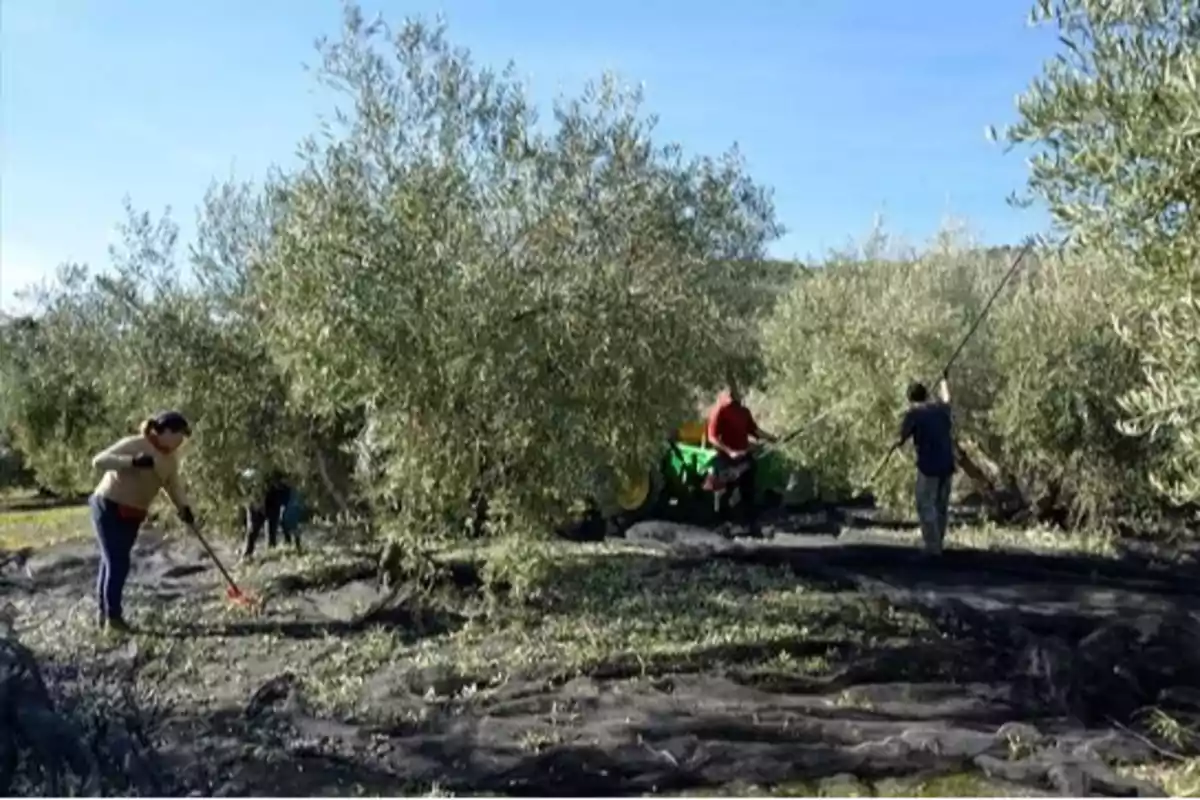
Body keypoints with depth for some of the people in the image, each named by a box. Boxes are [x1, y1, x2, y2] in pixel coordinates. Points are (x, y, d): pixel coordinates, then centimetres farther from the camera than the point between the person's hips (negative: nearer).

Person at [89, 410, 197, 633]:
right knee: (117, 562, -8)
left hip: (133, 515, 8)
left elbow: (172, 482, 5)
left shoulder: (172, 455, 1)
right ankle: (112, 615, 2)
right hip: (109, 509, -7)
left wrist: (184, 507, -11)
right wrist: (133, 462, -40)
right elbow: (99, 461, -27)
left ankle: (105, 612, 23)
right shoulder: (135, 444, -21)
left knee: (114, 562, 14)